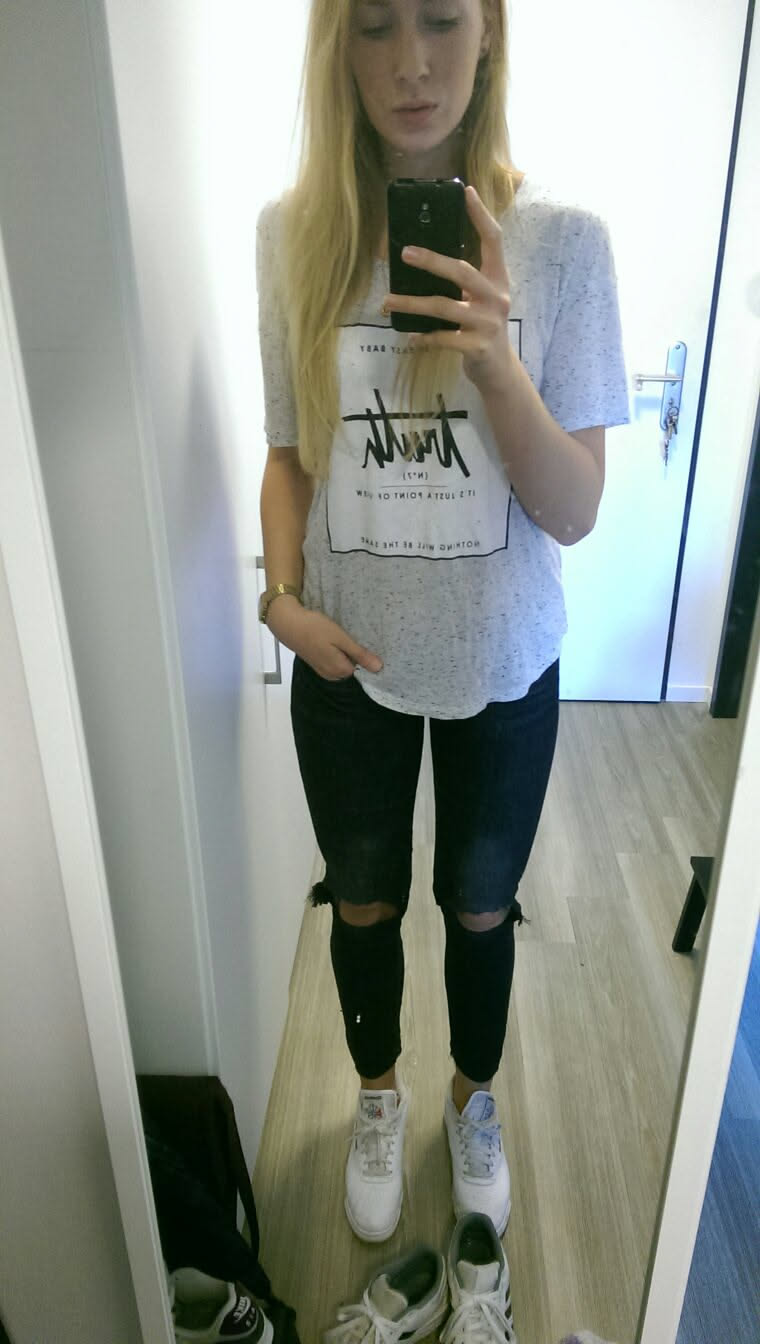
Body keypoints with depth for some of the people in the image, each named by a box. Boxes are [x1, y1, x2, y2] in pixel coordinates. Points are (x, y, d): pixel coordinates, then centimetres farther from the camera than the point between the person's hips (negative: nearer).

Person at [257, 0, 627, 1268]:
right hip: (347, 664, 1)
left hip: (501, 668, -1)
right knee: (363, 905, 20)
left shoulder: (561, 238, -11)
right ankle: (378, 1095, 52)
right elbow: (289, 451, 3)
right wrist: (284, 594, -12)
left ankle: (474, 1098, 52)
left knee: (480, 908, 19)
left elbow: (573, 511, -13)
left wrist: (495, 362, -29)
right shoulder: (291, 233, -5)